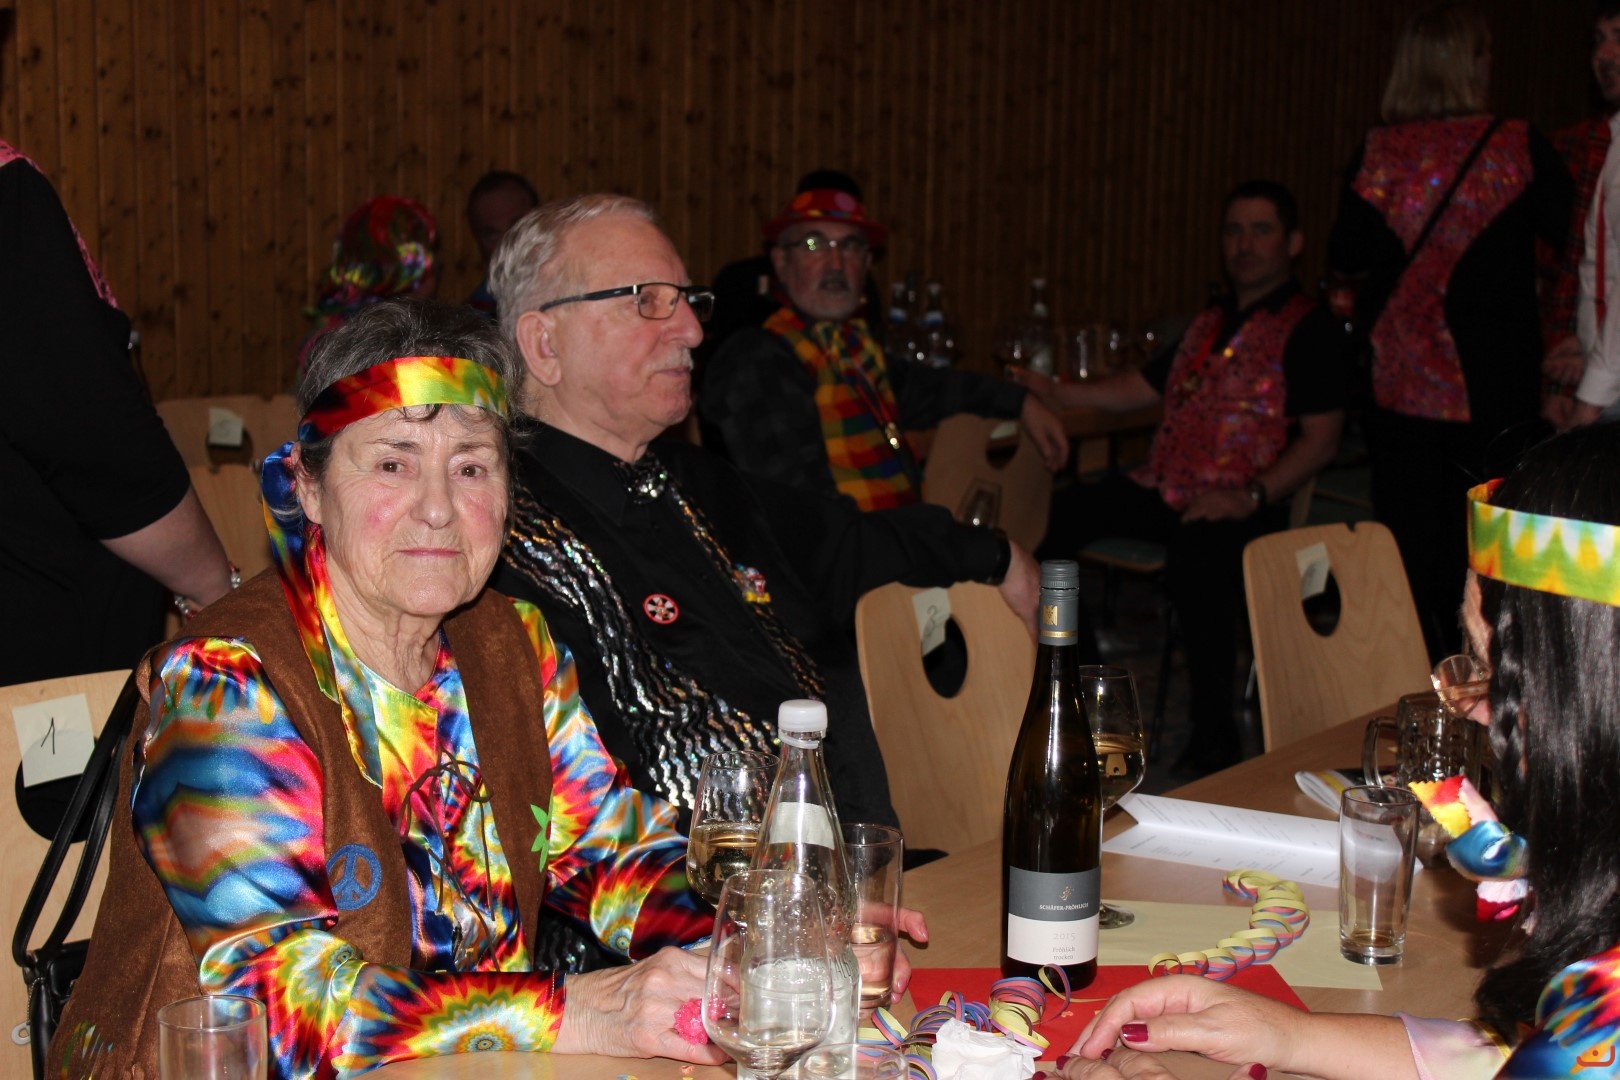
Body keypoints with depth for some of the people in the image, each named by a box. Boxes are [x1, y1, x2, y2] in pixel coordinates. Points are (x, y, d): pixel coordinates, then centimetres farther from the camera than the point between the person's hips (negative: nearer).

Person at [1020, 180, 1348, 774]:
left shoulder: (1308, 331, -1)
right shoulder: (1210, 324, 24)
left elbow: (1320, 440, -10)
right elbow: (1139, 388, 30)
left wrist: (1251, 497, -21)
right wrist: (1051, 390, 19)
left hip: (1237, 505, -8)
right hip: (1164, 489, 8)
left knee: (1195, 557, -39)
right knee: (1056, 514, -8)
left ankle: (1215, 739, -25)